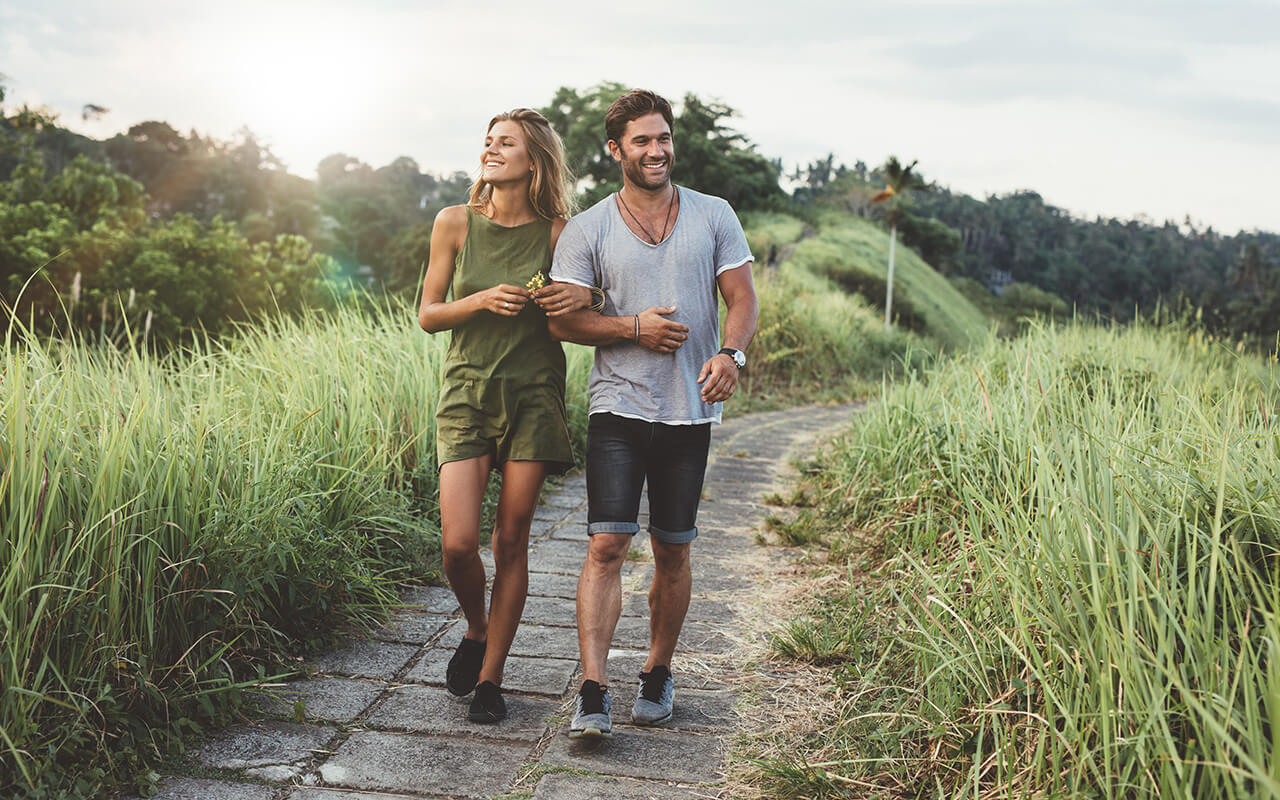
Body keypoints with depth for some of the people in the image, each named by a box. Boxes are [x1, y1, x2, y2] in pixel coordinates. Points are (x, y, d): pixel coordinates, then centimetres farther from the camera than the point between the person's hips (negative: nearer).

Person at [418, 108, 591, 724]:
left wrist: (584, 297, -13)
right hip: (467, 390, 0)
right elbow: (427, 315, 4)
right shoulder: (455, 223, 0)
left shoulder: (557, 234, -1)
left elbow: (585, 321, 10)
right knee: (458, 543, -10)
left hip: (533, 394, 0)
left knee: (511, 542, 2)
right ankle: (476, 631, 23)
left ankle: (490, 677, 17)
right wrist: (483, 300, -14)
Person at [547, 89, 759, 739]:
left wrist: (731, 353, -18)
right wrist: (634, 328, -14)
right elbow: (560, 319, -1)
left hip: (690, 412, 2)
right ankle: (592, 695, -10)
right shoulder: (587, 229, 3)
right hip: (618, 410, -1)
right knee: (607, 545, -10)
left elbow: (742, 299, 2)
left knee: (672, 552, 10)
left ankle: (658, 674, 26)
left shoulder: (714, 216, 7)